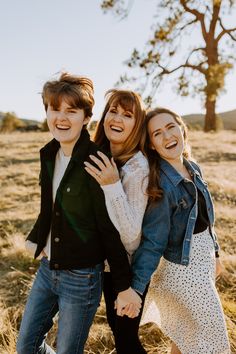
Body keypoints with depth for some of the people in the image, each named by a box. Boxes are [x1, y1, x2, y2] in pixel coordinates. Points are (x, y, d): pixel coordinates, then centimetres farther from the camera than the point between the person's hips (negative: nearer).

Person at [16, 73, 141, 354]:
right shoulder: (49, 154, 1)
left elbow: (110, 229, -18)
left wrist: (124, 286, -14)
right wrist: (35, 239, 5)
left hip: (81, 277, -7)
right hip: (47, 268, 7)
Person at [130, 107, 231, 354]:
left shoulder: (193, 168, 1)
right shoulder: (159, 183, -23)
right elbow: (152, 241, -23)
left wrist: (214, 253, 18)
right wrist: (135, 287, -27)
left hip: (203, 260, 7)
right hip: (181, 268, -7)